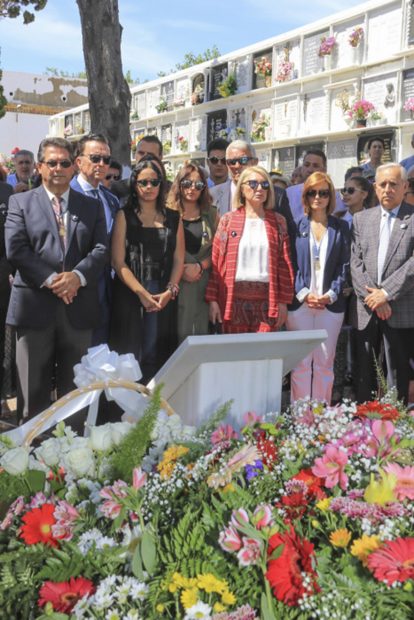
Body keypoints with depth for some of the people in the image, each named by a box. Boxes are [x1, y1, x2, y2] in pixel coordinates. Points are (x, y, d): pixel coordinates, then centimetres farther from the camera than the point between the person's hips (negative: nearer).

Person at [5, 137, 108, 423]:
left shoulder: (92, 206, 13)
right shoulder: (21, 202, 7)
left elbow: (101, 249, 2)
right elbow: (15, 249, -5)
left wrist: (77, 276, -16)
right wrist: (50, 280, -16)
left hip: (78, 307, 2)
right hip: (35, 306, -2)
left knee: (75, 388, 11)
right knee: (33, 389, 5)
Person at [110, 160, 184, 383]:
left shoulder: (173, 218, 13)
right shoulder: (125, 216, 5)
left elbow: (178, 260, 7)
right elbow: (118, 261, -3)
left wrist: (170, 291, -8)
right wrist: (142, 293, -12)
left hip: (164, 297, 2)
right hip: (129, 294, -2)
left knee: (156, 356, 3)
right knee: (129, 354, -1)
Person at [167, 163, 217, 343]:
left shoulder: (211, 214, 12)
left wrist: (200, 266, -8)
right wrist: (181, 269, -12)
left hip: (203, 283, 3)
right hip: (175, 283, -3)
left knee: (201, 332, 5)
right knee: (179, 333, -3)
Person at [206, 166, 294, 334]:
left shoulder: (277, 222, 9)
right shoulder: (228, 220, 7)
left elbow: (285, 264, 5)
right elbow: (215, 261, 3)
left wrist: (283, 301, 0)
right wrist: (213, 300, -3)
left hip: (268, 299, 0)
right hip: (234, 298, 0)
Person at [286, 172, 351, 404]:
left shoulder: (341, 227, 10)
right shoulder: (297, 226, 7)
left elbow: (345, 265, 6)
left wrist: (331, 295, -7)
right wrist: (303, 294, -10)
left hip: (331, 304, 1)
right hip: (299, 303, -1)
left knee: (325, 362, 5)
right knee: (301, 363, 0)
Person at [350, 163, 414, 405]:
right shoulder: (362, 219, 12)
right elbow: (356, 263, 5)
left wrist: (386, 293, -13)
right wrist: (372, 298, -7)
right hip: (367, 311, 3)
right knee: (365, 375, 9)